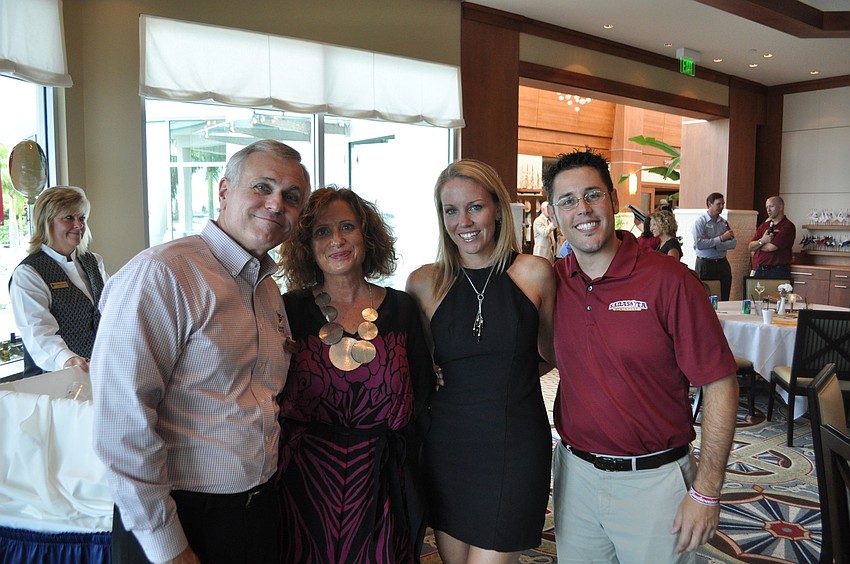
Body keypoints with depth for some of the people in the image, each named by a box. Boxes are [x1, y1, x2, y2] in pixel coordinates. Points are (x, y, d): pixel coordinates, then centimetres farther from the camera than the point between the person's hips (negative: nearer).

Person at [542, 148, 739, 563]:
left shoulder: (668, 280, -15)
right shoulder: (552, 282, -3)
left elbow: (720, 386, -12)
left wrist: (706, 493, -13)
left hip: (653, 480, -3)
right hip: (574, 473, 4)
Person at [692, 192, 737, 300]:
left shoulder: (724, 222, 12)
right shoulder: (700, 222, -5)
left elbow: (733, 243, 3)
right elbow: (699, 244, -18)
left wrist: (715, 245, -10)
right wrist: (721, 238, -14)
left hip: (723, 264, 5)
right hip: (705, 264, -5)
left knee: (724, 299, 5)